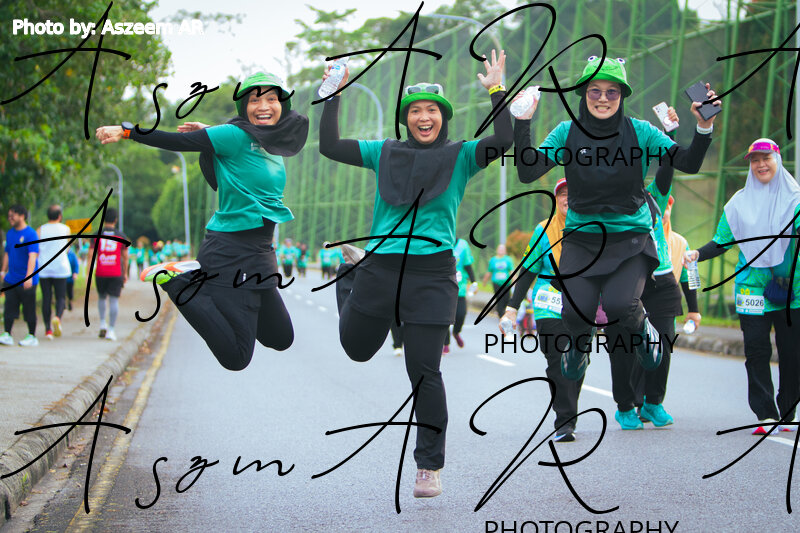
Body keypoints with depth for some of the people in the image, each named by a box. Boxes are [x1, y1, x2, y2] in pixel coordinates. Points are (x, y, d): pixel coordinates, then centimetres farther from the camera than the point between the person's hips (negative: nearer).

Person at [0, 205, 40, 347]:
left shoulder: (30, 234, -13)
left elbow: (32, 256, -20)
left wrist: (28, 276, -28)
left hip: (27, 281, -6)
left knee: (29, 310, 2)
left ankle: (32, 337, 12)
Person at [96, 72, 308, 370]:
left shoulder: (272, 146, 9)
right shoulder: (237, 136, -14)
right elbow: (178, 142, -15)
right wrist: (126, 131, -20)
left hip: (258, 255, 9)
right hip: (231, 254, -9)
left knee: (280, 339, 22)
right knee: (235, 357, -9)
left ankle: (199, 276, 20)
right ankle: (175, 281, 0)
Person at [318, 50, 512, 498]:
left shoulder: (460, 156, 3)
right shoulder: (385, 154, 10)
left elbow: (504, 141, -13)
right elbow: (330, 146, 7)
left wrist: (497, 90, -13)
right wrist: (335, 95, 5)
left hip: (432, 275, -3)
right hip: (380, 268, 3)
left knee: (424, 373, -4)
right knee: (357, 350, 20)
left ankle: (430, 466, 8)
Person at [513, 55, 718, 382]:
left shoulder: (639, 131, -1)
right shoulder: (567, 132, 1)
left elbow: (689, 164, -4)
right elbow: (527, 173, -7)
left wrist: (704, 127, -19)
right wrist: (523, 123, -16)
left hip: (631, 237, -1)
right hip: (581, 237, 1)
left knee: (620, 306, -24)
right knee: (576, 312, -15)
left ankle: (642, 331, 15)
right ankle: (577, 348, 24)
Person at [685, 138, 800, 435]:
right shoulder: (740, 202, 11)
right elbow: (722, 241, 10)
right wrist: (697, 254, -6)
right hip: (752, 285, 1)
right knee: (756, 349, -7)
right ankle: (766, 415, -6)